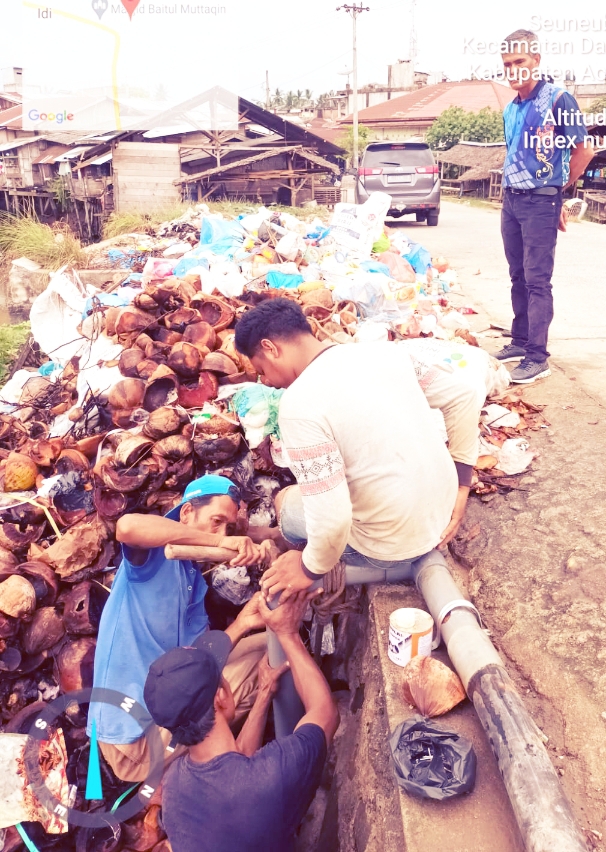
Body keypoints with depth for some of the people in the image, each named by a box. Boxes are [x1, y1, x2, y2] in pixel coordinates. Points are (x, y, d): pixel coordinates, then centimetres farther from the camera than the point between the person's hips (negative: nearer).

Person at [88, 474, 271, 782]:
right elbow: (127, 526, -39)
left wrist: (240, 624, -12)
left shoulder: (195, 582, 9)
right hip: (133, 731, -8)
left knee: (269, 646, 9)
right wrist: (219, 543, -35)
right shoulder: (155, 552, -13)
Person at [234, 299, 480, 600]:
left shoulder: (299, 402, -22)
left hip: (393, 545, -6)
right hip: (444, 512, 7)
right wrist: (460, 487, 9)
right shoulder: (383, 350, -1)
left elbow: (332, 519, -26)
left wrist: (311, 569, -6)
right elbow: (462, 396, 6)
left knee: (286, 502, 17)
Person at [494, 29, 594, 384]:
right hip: (511, 200, 7)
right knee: (518, 277, 12)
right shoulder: (511, 109, 13)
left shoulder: (557, 100, -8)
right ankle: (520, 342, 22)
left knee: (537, 281, -8)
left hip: (540, 202, -7)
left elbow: (584, 149, -6)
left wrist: (560, 190, 3)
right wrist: (511, 190, 11)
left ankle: (538, 357, -5)